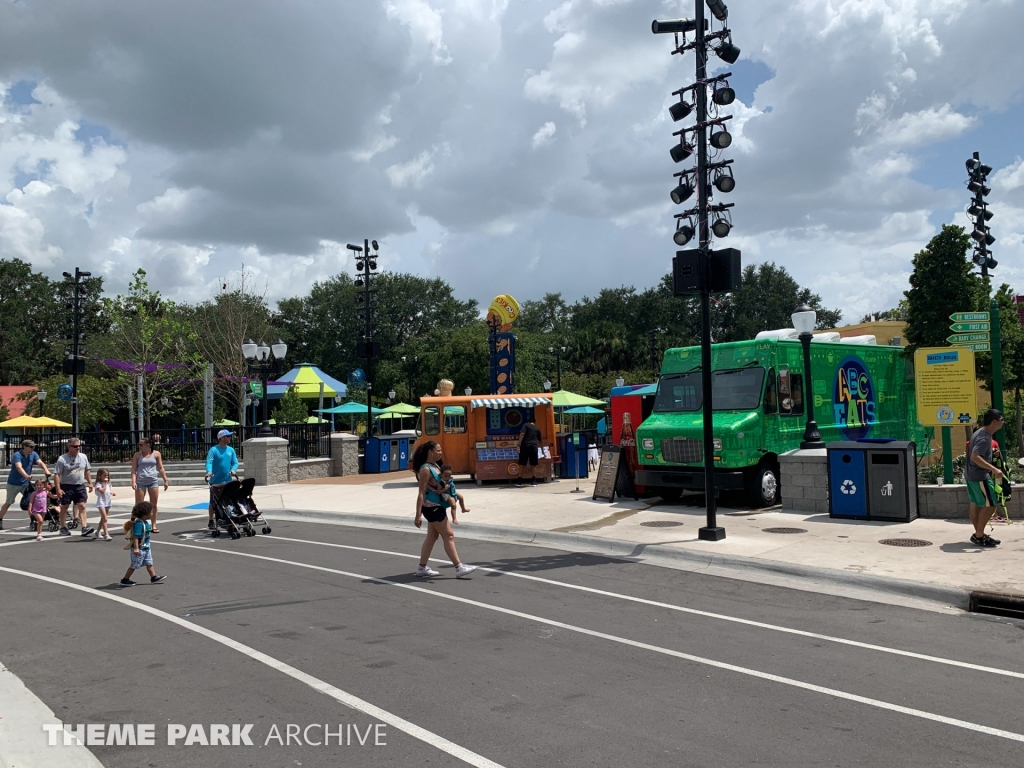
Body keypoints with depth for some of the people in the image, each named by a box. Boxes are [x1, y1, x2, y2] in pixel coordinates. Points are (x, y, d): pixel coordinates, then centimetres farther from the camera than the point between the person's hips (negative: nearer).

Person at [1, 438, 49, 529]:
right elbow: (19, 467, -37)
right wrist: (26, 476, -55)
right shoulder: (17, 455, -21)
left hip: (26, 483, 4)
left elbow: (40, 462, -21)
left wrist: (46, 470, -42)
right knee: (8, 503, 6)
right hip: (14, 483, -4)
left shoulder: (33, 454, -6)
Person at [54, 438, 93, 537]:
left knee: (82, 506, -5)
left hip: (80, 486, 3)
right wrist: (58, 489, -17)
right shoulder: (62, 459, -9)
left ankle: (84, 528, -10)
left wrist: (90, 483, 11)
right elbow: (57, 474, -11)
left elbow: (87, 470, 16)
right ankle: (63, 528, 18)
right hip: (66, 486, -3)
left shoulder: (83, 457, 6)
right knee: (64, 507, 6)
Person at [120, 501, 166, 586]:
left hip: (146, 548, 10)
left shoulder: (145, 522, 6)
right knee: (134, 565, 2)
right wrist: (136, 548, -30)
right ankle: (125, 580, 14)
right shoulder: (138, 523, -24)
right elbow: (135, 536, -27)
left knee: (149, 563, 13)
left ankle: (154, 577, 19)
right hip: (139, 549, -10)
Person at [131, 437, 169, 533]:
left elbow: (161, 468, 8)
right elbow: (133, 469, 1)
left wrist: (165, 480, 4)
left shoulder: (156, 454, 5)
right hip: (140, 482, -1)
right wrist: (133, 481, -12)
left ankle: (154, 525, 12)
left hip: (153, 481, 1)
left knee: (154, 505, 5)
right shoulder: (137, 455, 4)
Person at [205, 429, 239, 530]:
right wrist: (209, 472, -37)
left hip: (227, 481, 5)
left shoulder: (231, 450, 8)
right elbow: (209, 462, -18)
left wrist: (233, 469, -14)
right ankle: (212, 521, 12)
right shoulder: (213, 450, -8)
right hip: (215, 481, -5)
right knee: (213, 502, 1)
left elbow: (235, 462, 8)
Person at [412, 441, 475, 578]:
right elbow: (421, 494, -20)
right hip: (432, 507, -9)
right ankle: (459, 568, -1)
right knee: (449, 536, -5)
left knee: (432, 536, 14)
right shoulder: (426, 469, -18)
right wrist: (418, 515, -21)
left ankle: (422, 568, 23)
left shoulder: (435, 466, 9)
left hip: (437, 507, 9)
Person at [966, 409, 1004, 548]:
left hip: (971, 475, 10)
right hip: (980, 476, -10)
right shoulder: (984, 438, -21)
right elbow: (974, 457, -32)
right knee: (990, 505, -5)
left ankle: (979, 535, 21)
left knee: (975, 505, 14)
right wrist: (994, 469, -35)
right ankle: (979, 536, -1)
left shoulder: (979, 433, 11)